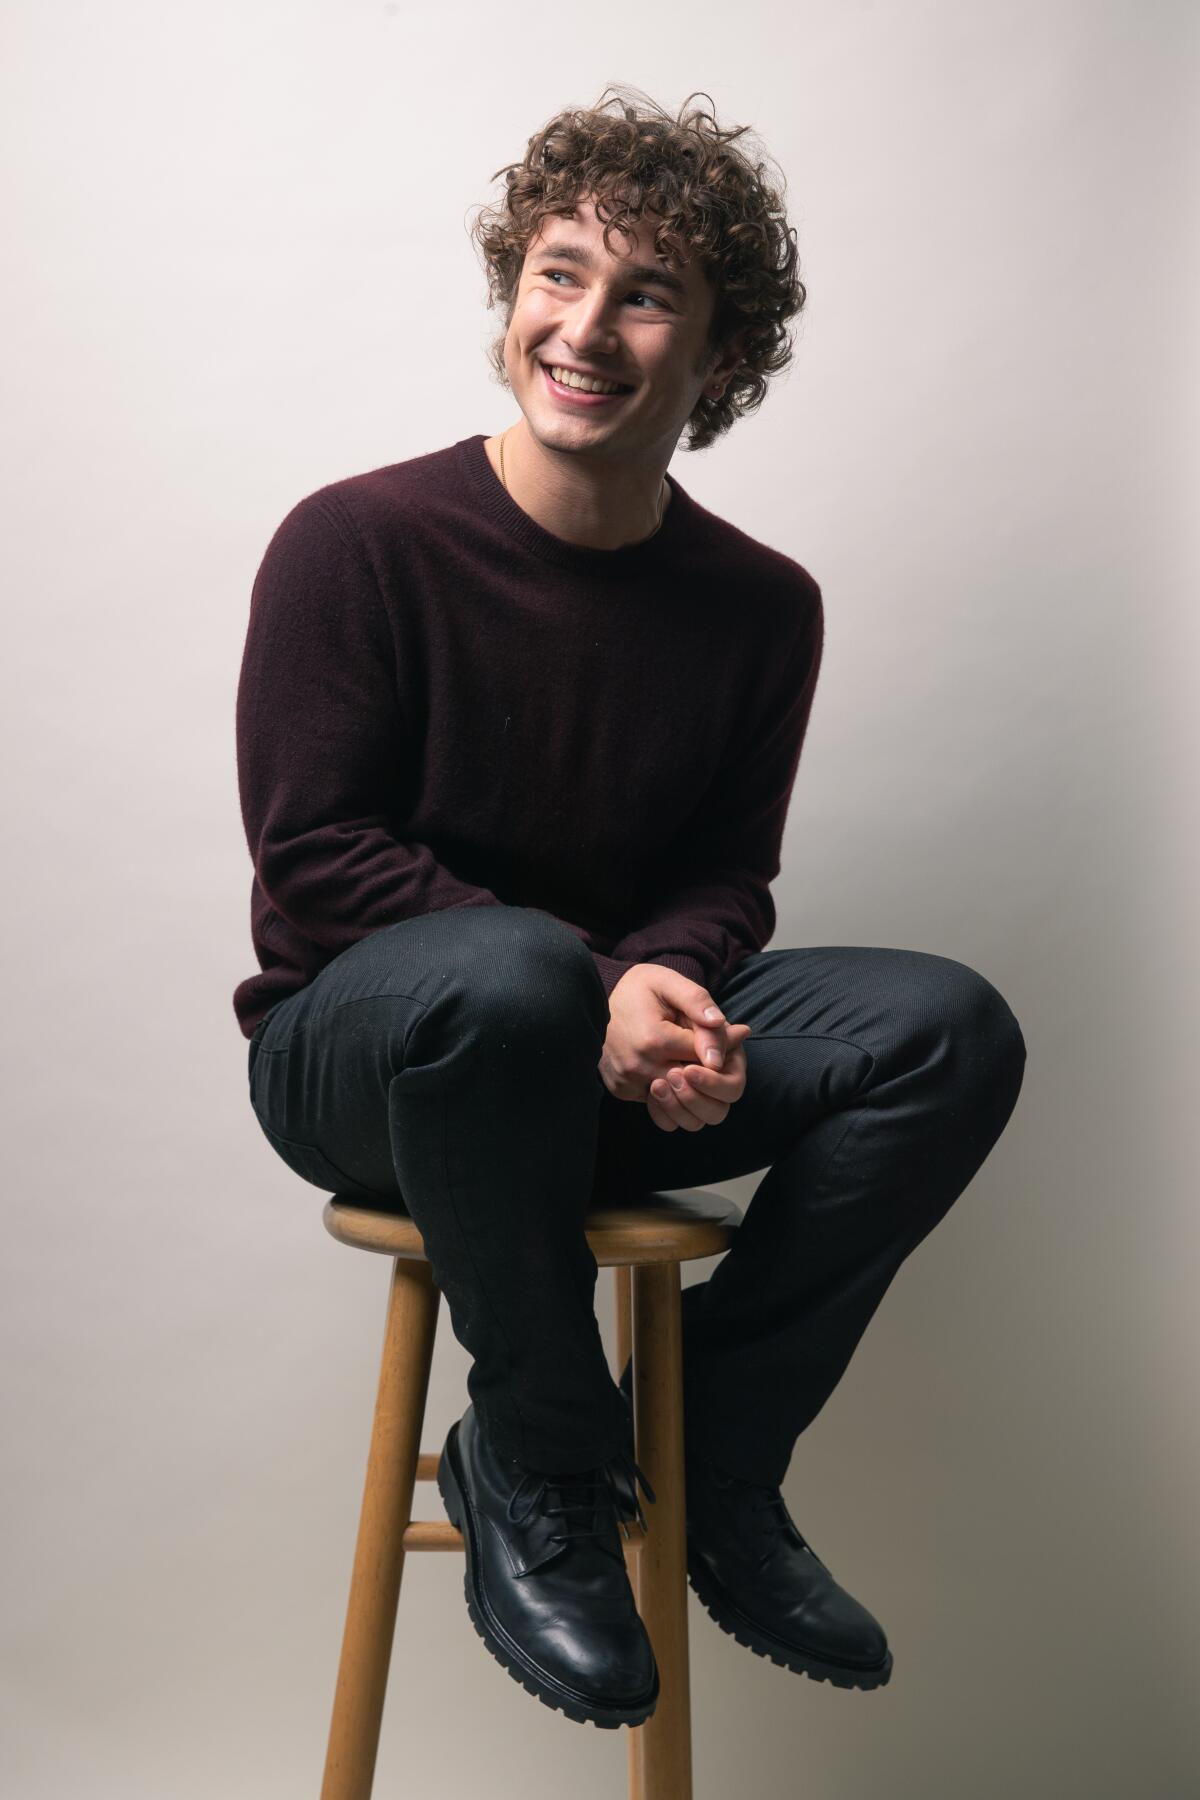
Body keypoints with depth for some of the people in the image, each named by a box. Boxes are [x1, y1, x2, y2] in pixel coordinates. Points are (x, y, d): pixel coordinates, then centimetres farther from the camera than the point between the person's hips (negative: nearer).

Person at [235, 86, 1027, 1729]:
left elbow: (727, 873, 5)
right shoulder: (358, 543, -12)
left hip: (605, 1058, 5)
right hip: (356, 1054, -4)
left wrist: (664, 983, -20)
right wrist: (591, 997, -24)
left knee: (952, 1029, -15)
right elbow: (311, 853, -14)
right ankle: (537, 1469, -12)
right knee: (508, 972, -39)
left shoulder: (761, 605, 1)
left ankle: (708, 1459, -1)